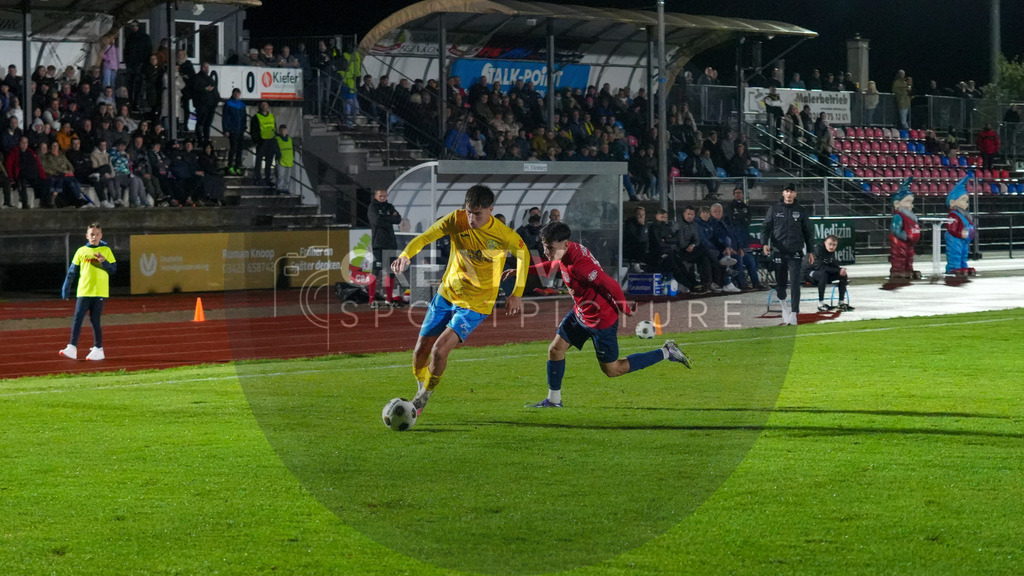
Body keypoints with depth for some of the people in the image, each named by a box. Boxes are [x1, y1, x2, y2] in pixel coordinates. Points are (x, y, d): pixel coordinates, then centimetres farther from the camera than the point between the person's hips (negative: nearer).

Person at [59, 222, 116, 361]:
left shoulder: (106, 251, 5)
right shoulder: (81, 251, 9)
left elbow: (113, 269, 3)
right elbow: (72, 272, 11)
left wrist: (103, 262, -15)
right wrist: (66, 289, 7)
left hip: (99, 292, -2)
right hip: (83, 291, 2)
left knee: (95, 320, -1)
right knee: (77, 319, -6)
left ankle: (98, 349, 9)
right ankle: (72, 348, -7)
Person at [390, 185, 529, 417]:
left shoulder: (504, 235, -18)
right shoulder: (456, 220, -13)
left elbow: (523, 255, 1)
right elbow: (424, 237, -19)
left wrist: (517, 294, 0)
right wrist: (405, 255, -40)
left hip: (475, 304, -4)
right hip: (446, 294, 4)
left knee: (439, 350, -19)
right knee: (420, 352, 5)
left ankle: (425, 395, 8)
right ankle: (421, 389, 36)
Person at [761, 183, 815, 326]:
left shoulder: (800, 211, 9)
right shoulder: (774, 209, 7)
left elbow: (807, 232, 15)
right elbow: (766, 227, 4)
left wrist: (810, 251, 11)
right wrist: (765, 243, -13)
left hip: (795, 253, -1)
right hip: (779, 252, 1)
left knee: (795, 283, -11)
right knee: (780, 282, 7)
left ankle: (794, 312, -13)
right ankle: (784, 303, 33)